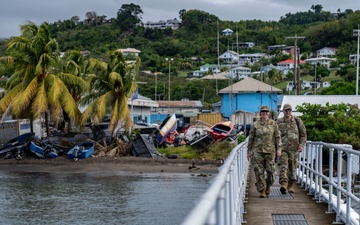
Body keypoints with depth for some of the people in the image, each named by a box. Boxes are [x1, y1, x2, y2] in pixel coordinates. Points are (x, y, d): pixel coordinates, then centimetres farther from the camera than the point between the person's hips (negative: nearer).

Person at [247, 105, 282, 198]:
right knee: (259, 171, -6)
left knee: (270, 171, 2)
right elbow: (251, 138, 7)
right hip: (257, 150, -1)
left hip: (270, 151, 1)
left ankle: (268, 186, 29)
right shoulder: (255, 124, 2)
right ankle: (262, 191, 2)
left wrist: (279, 149, -4)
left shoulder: (273, 124, 5)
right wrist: (249, 151, 6)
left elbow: (277, 137, 6)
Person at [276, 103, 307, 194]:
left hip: (293, 148, 1)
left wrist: (301, 145, -4)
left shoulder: (297, 121, 4)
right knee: (283, 166, -15)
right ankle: (283, 185, -26)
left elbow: (303, 134, 7)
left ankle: (290, 186, 20)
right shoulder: (278, 122, 5)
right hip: (282, 148, -1)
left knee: (292, 167, 7)